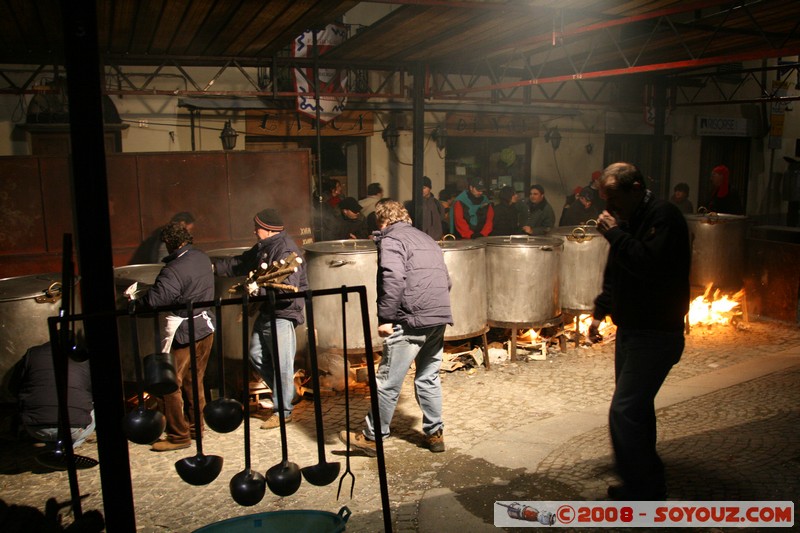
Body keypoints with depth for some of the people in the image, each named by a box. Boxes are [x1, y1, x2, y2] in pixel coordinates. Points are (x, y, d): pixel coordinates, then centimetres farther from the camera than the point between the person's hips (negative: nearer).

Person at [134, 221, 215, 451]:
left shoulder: (174, 270, -22)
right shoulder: (202, 258, 4)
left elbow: (154, 300, -28)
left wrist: (134, 304, -9)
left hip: (182, 332, -8)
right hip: (206, 326, 8)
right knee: (194, 381, 18)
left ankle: (178, 436, 8)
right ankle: (196, 427, 29)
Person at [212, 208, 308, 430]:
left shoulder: (286, 251, -21)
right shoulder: (263, 247, 9)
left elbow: (288, 288, -29)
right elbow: (240, 263, 22)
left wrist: (260, 289, -33)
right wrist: (214, 266, 15)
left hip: (283, 314, -10)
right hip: (265, 312, 10)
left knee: (282, 365, -2)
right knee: (257, 356, 18)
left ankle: (282, 411, 11)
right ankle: (282, 393, 34)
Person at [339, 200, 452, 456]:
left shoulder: (390, 239, -2)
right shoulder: (426, 239, 23)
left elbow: (393, 280, -18)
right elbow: (446, 280, 23)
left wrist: (385, 317, -15)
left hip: (412, 320, -8)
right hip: (440, 318, 8)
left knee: (388, 382, 1)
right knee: (429, 378, 19)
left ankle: (373, 437, 11)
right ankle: (435, 433, 24)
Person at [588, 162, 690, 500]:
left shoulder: (664, 216, -15)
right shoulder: (627, 220, 13)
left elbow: (649, 264, -31)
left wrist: (614, 234, -22)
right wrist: (600, 312, 18)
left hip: (655, 334, -10)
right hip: (631, 330, 10)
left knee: (624, 412, -13)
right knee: (637, 408, 17)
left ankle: (643, 491, -1)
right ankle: (648, 481, 31)